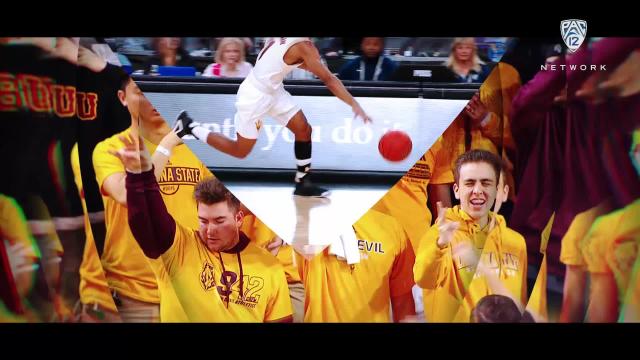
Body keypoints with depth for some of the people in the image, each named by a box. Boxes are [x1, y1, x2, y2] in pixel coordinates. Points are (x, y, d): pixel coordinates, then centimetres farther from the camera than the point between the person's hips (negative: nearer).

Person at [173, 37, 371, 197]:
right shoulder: (303, 46, -26)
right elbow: (328, 79, -28)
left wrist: (310, 65, 8)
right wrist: (354, 104, -28)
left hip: (272, 89, 9)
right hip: (255, 95, -9)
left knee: (303, 129, 3)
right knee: (241, 151, 6)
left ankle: (303, 183, 12)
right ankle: (190, 127, 18)